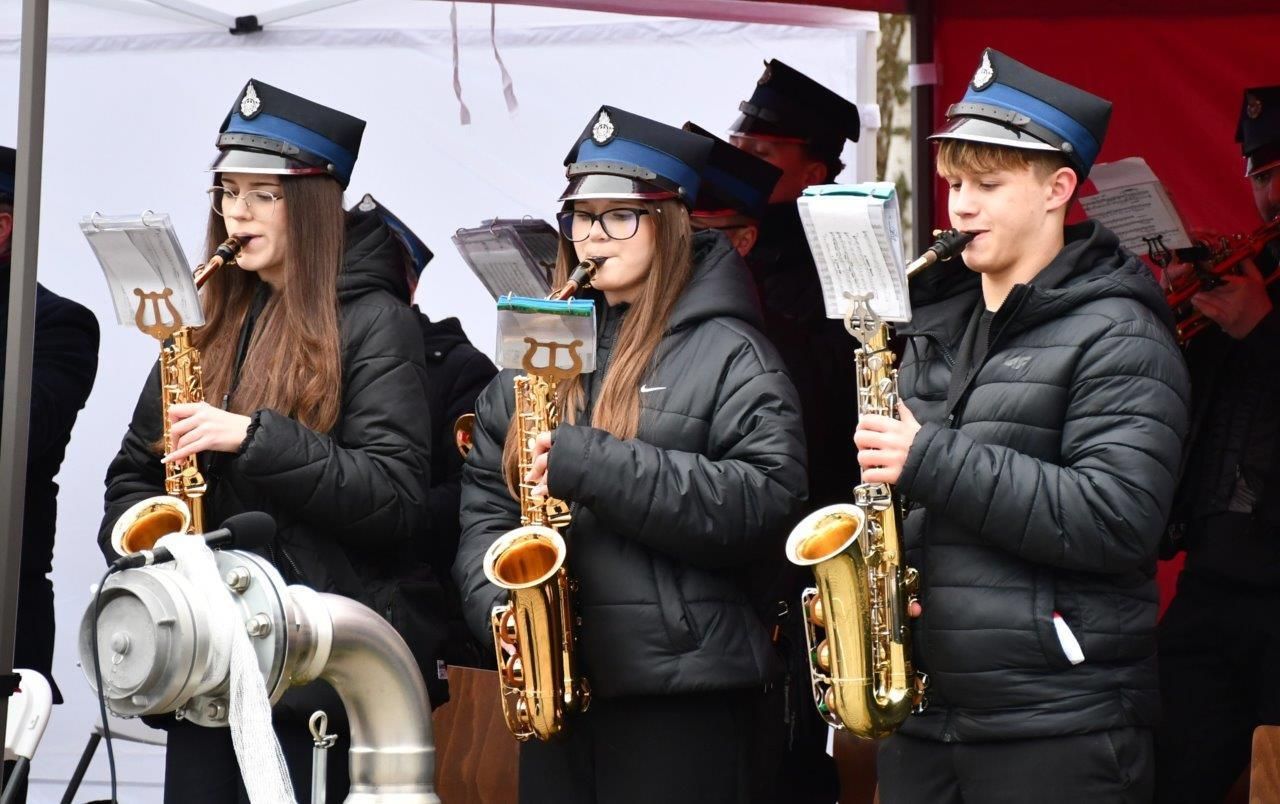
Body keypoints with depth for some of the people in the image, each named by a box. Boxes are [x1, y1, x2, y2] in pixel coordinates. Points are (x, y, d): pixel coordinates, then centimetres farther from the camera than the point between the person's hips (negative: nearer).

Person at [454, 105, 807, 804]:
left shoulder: (725, 352, -3)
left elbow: (767, 498, -16)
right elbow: (483, 502, 14)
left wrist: (592, 466, -21)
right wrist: (499, 604, -5)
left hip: (682, 696, -6)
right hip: (553, 684, 6)